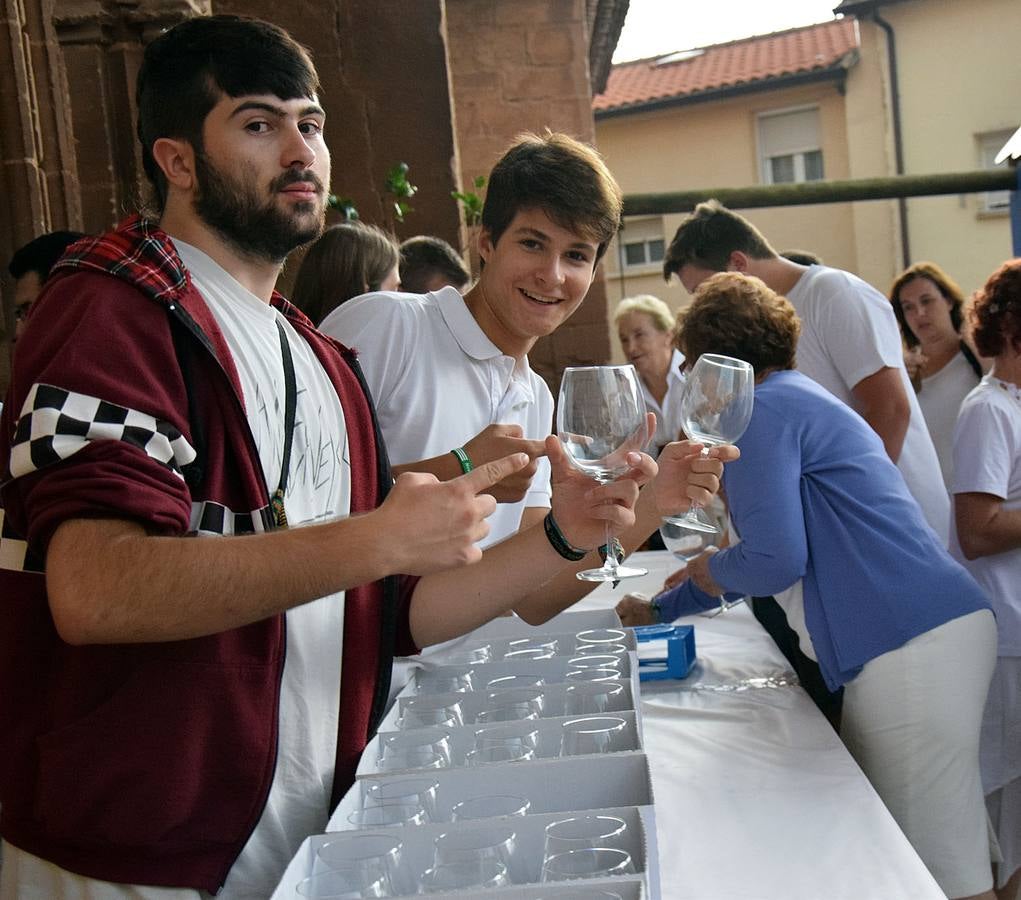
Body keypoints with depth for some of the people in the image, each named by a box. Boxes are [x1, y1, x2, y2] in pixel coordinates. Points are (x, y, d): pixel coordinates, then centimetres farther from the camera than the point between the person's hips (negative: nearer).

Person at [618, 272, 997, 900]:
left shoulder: (763, 410, -7)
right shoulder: (798, 399, 24)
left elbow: (775, 559, -17)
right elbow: (775, 549, 34)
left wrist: (710, 572, 7)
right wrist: (660, 611, 41)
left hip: (911, 648, -10)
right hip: (940, 628, 10)